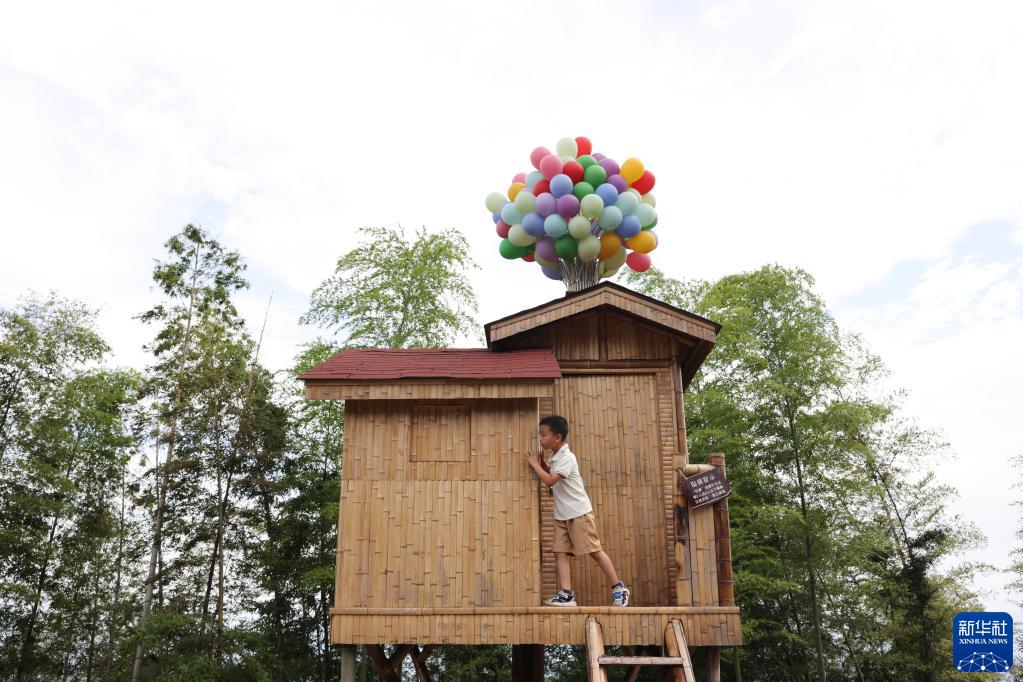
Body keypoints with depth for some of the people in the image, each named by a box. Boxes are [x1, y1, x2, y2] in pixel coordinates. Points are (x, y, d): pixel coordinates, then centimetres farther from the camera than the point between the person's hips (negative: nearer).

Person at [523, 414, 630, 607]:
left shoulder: (567, 458, -18)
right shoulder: (556, 458, 11)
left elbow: (550, 481, -27)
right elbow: (550, 478, 25)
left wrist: (534, 463, -15)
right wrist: (541, 462, 9)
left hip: (579, 512, -9)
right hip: (561, 515, 9)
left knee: (594, 550, -2)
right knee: (560, 553, -3)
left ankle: (619, 588, 10)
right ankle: (566, 595, -5)